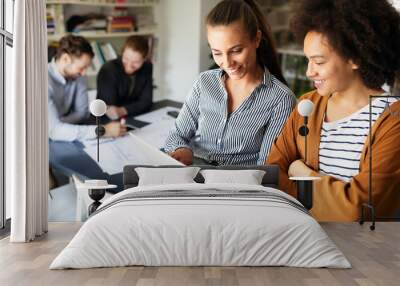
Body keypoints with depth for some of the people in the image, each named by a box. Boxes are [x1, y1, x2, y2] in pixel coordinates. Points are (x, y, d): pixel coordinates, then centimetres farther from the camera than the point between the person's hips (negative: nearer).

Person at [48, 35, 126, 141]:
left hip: (66, 139, 7)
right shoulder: (48, 81, -24)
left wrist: (57, 124, -17)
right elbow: (54, 130, -32)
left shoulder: (77, 76, -4)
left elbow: (82, 112, 1)